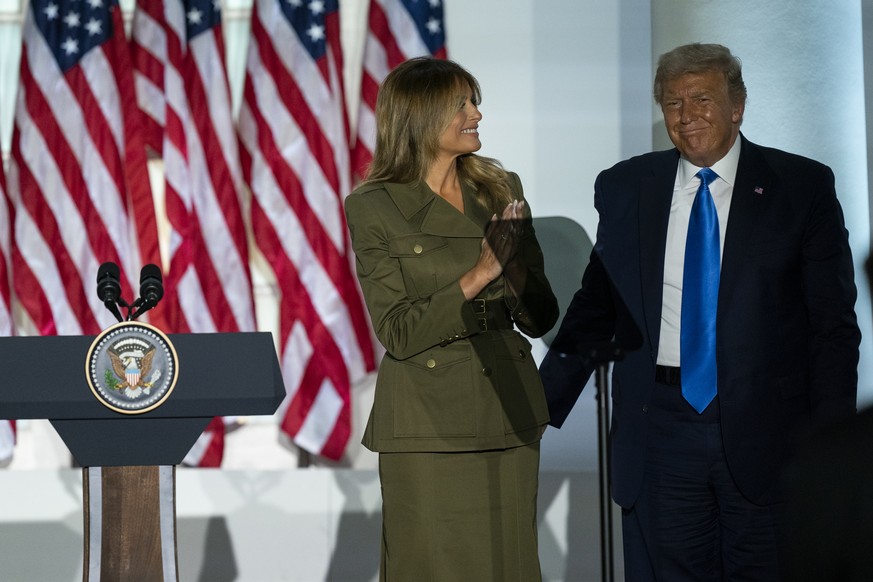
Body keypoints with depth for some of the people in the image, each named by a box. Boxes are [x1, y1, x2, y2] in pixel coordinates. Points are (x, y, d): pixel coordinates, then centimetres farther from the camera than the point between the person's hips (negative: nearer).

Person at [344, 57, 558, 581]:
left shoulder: (502, 189, 8)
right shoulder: (375, 208, -5)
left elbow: (540, 318, 6)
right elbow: (399, 332, -11)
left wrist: (516, 269, -14)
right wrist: (482, 272, -16)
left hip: (509, 416, 4)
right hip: (429, 419, -4)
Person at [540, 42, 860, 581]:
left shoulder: (803, 187, 1)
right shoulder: (624, 189, 7)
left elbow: (834, 323, 0)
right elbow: (595, 308, 13)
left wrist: (832, 435, -8)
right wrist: (539, 407, 6)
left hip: (764, 430, -2)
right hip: (659, 430, 2)